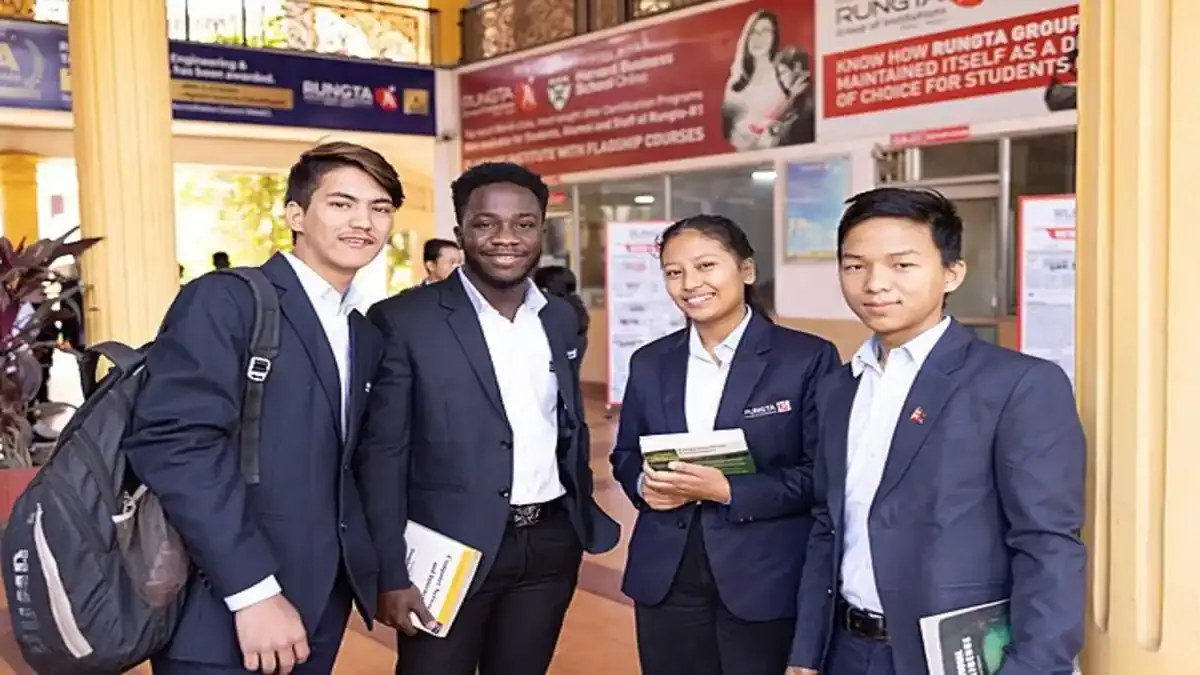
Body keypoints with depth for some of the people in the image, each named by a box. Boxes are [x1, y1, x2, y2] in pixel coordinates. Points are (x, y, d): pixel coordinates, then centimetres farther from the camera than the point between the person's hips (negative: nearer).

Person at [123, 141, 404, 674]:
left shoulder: (367, 336, 13)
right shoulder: (223, 300, -10)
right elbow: (175, 442, -21)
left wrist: (392, 568, 3)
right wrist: (253, 590, -22)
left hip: (320, 605, 7)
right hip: (225, 611, -7)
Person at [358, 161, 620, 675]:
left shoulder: (560, 318, 8)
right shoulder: (405, 320, -9)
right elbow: (384, 454, -10)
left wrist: (586, 518, 13)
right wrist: (391, 574, -13)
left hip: (551, 545, 5)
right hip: (450, 549, -5)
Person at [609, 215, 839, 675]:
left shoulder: (808, 358, -6)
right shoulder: (649, 363, 7)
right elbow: (624, 455, 15)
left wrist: (727, 490, -19)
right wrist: (644, 483, -8)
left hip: (766, 580, -3)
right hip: (666, 578, 4)